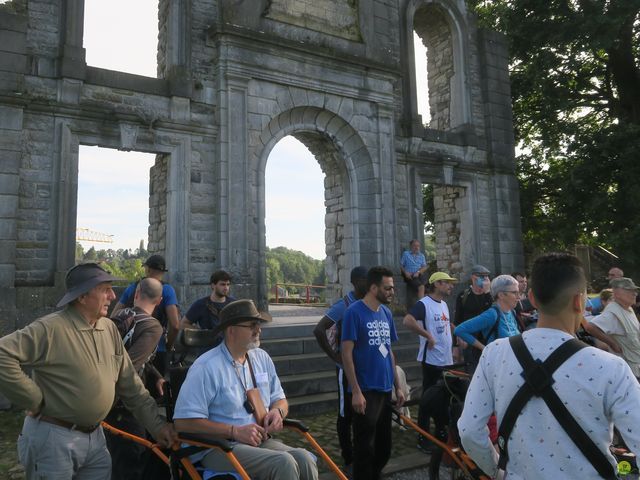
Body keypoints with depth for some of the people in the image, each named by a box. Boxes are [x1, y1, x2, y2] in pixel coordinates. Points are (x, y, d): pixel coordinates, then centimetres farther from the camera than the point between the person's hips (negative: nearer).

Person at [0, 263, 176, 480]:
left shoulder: (109, 328, 4)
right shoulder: (50, 328, -17)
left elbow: (131, 385, 7)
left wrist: (157, 425, 4)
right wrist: (35, 401, -18)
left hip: (95, 437, 6)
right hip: (53, 438, -6)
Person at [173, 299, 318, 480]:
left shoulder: (262, 358, 10)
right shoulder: (206, 367, -12)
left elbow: (280, 399, 21)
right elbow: (184, 422, -15)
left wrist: (277, 411, -4)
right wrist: (235, 431, -18)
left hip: (260, 441, 6)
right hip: (217, 449, -5)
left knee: (304, 458, -23)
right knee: (283, 463, -28)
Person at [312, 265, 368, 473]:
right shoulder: (343, 305, -16)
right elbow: (319, 330, -23)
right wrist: (335, 357, -18)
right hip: (348, 368, -6)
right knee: (346, 415, 6)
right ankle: (349, 460, 20)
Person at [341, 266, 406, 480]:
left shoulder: (386, 313, 7)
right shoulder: (354, 311, -14)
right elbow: (346, 353, -16)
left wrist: (398, 386, 13)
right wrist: (356, 391, -18)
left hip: (385, 390, 7)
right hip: (366, 391, -7)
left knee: (384, 447, 18)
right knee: (365, 448, 5)